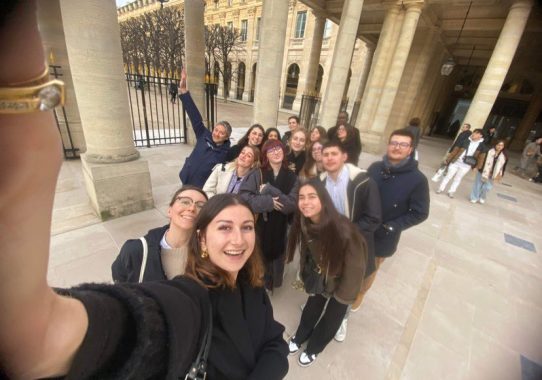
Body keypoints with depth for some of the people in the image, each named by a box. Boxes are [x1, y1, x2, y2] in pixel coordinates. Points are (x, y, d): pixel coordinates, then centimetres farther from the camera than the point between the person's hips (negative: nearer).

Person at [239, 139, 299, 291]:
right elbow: (243, 197, -14)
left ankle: (270, 284, 40)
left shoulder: (292, 177, 1)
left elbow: (292, 204, -9)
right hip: (258, 226, -1)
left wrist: (269, 190, -16)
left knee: (275, 256, 13)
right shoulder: (256, 174, -4)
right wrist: (268, 201, -21)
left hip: (279, 229, 2)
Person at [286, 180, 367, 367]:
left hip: (344, 278, -3)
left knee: (332, 316, 18)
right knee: (312, 307, 22)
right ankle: (299, 337, 50)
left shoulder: (343, 229, -40)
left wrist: (343, 295, -12)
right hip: (322, 275, 3)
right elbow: (307, 252, -5)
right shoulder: (305, 225, -24)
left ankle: (313, 348, 46)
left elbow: (355, 267, -25)